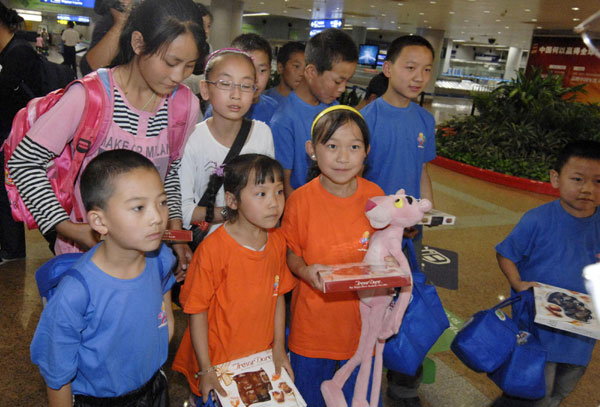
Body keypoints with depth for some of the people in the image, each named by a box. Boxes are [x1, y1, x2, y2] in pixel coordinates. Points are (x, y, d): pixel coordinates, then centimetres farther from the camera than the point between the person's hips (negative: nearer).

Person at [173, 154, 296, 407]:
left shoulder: (277, 241, -4)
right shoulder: (213, 249, -22)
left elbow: (278, 295, 5)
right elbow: (197, 311, -16)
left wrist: (278, 346, 5)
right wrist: (206, 370, -13)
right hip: (218, 362, -5)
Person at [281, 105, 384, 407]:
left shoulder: (375, 196, -7)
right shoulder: (300, 199, -14)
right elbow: (289, 251, -3)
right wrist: (306, 271, -22)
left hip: (362, 318, 2)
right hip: (313, 320, -1)